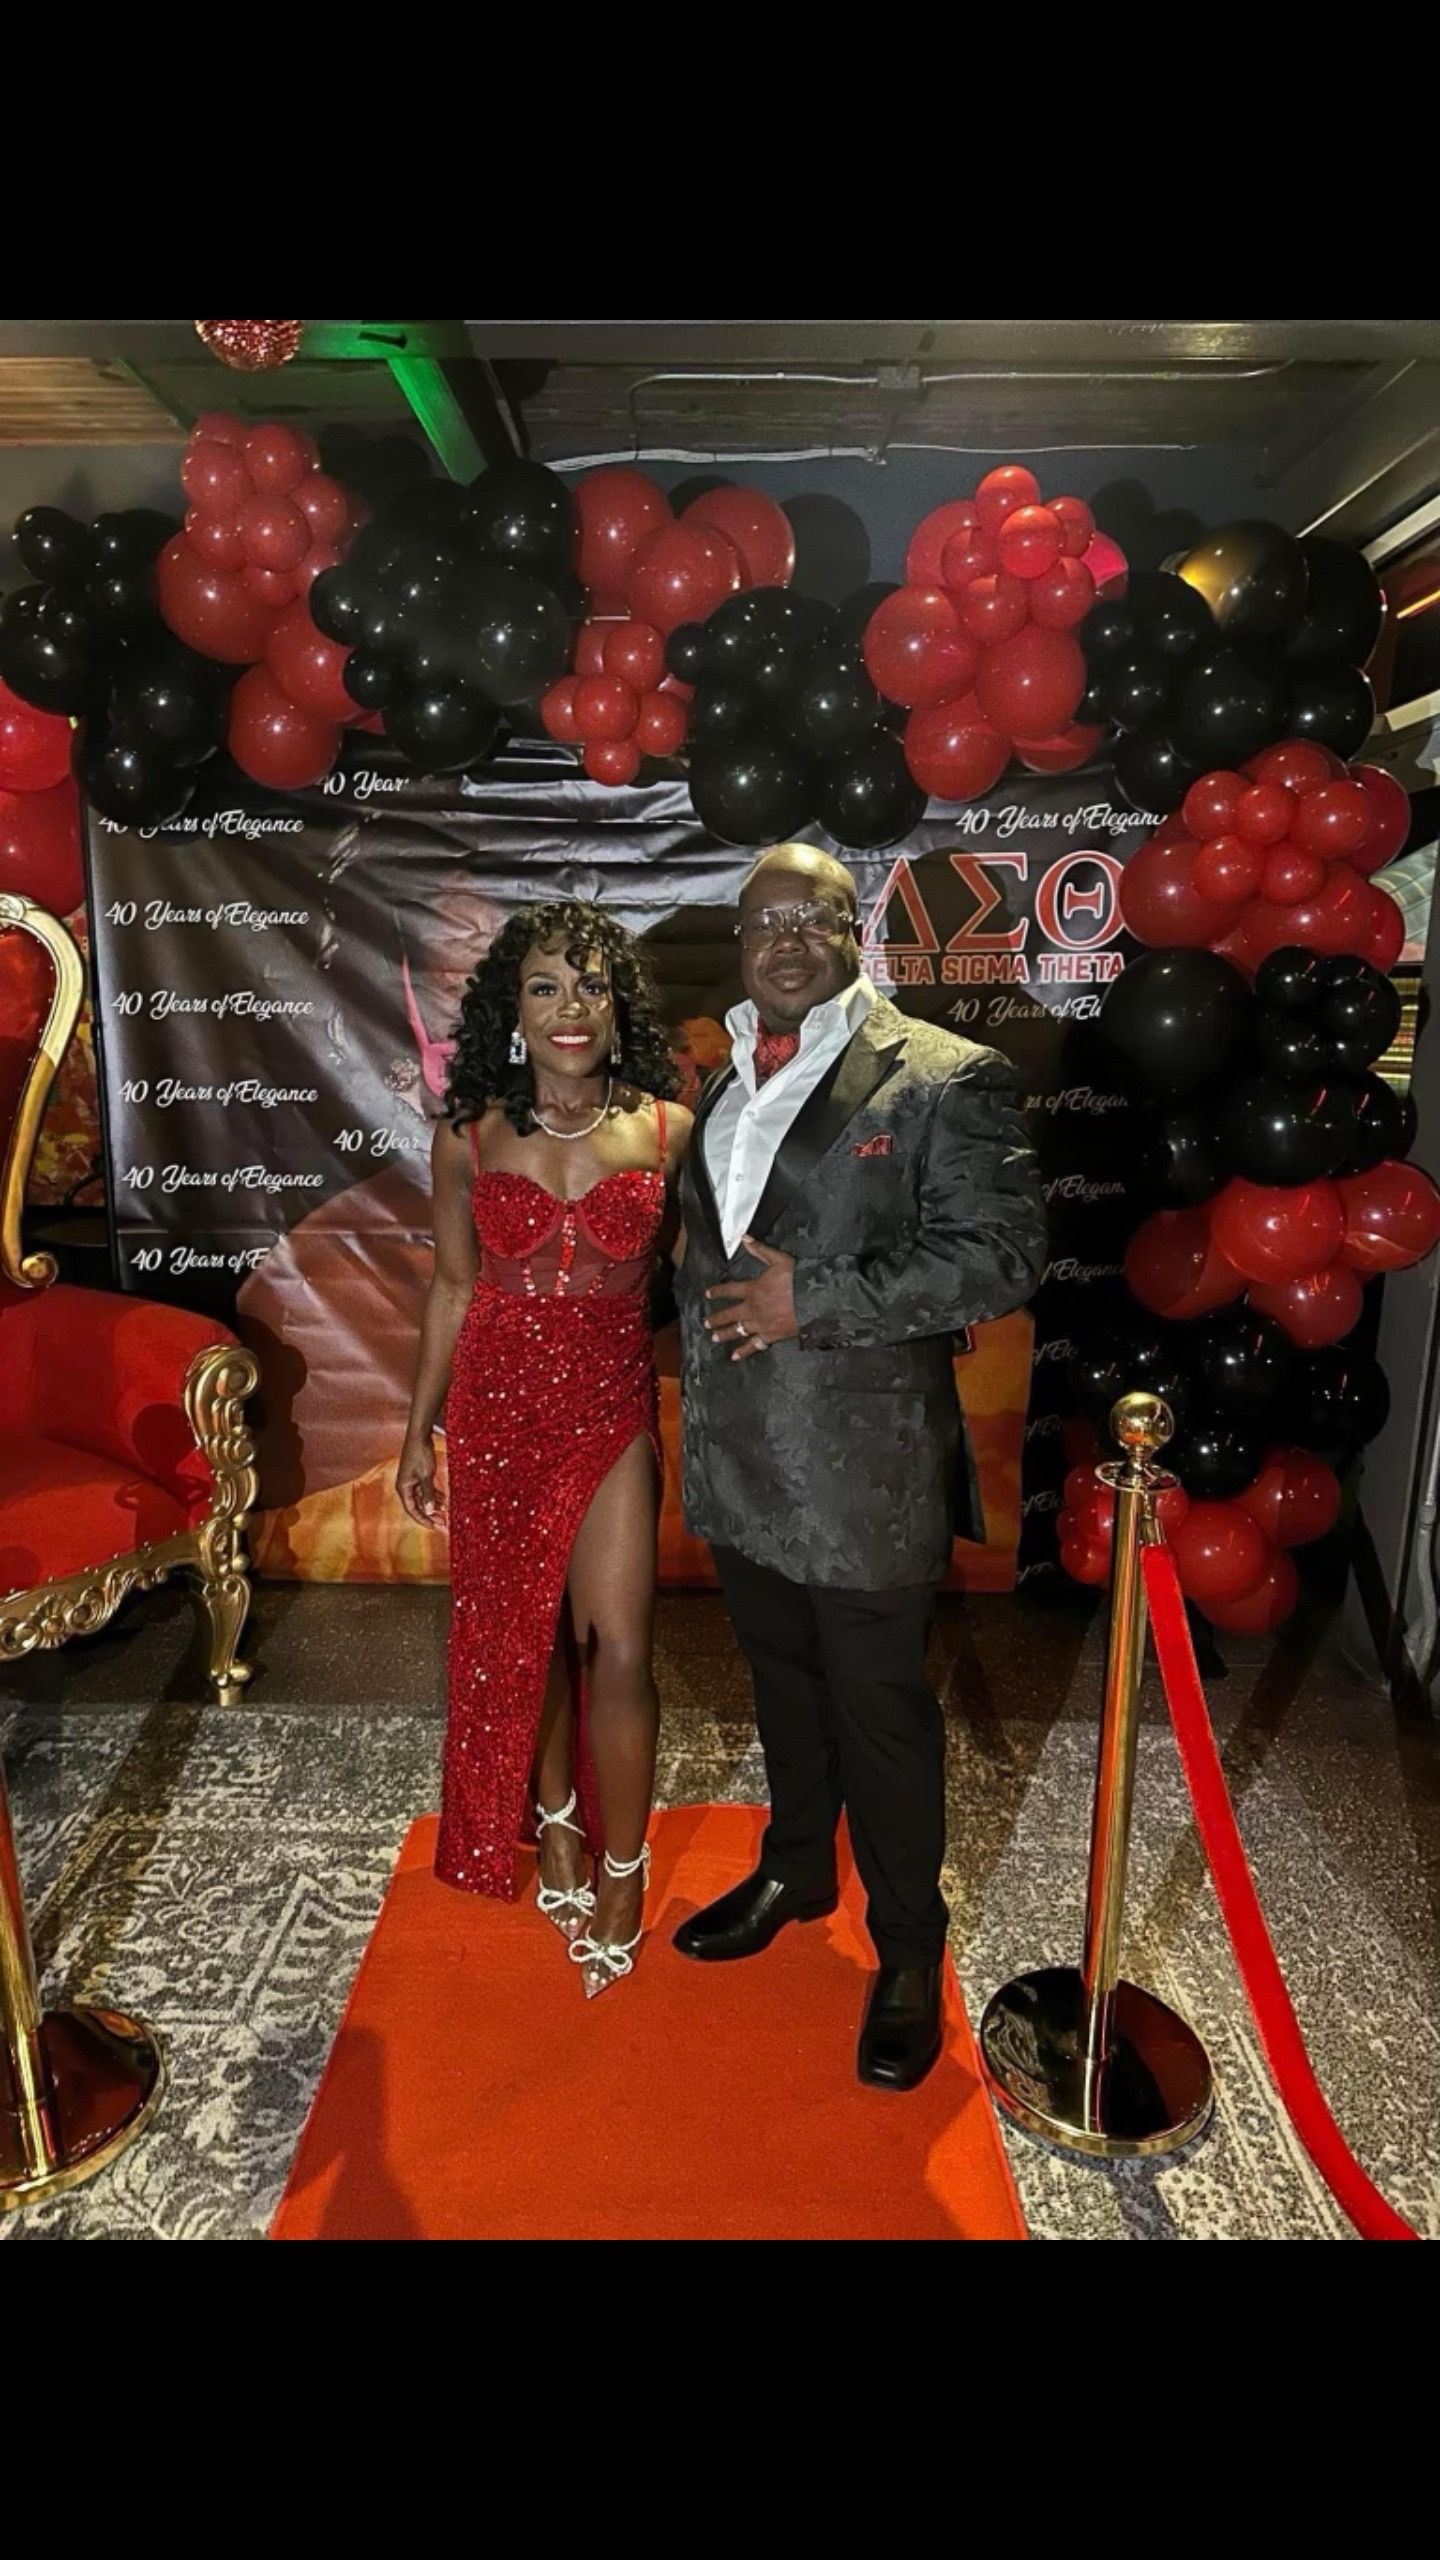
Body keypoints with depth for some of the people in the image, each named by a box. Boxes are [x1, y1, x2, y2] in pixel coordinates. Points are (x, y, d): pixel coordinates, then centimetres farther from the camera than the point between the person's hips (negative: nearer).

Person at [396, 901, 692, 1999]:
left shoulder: (667, 1129, -6)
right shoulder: (469, 1136, -3)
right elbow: (453, 1286, 5)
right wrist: (422, 1428, 9)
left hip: (611, 1408, -1)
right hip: (498, 1403, 1)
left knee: (619, 1644, -3)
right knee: (520, 1632, 14)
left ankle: (622, 1869, 19)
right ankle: (556, 1818, 38)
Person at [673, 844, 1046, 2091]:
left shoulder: (945, 1078, -11)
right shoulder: (717, 1083, 11)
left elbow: (1003, 1252, -17)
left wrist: (814, 1301, -21)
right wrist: (706, 1336, 7)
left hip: (863, 1465, -6)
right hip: (739, 1460, 6)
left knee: (882, 1711, 8)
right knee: (783, 1683, 23)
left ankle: (910, 1950, 28)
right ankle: (796, 1870, 45)